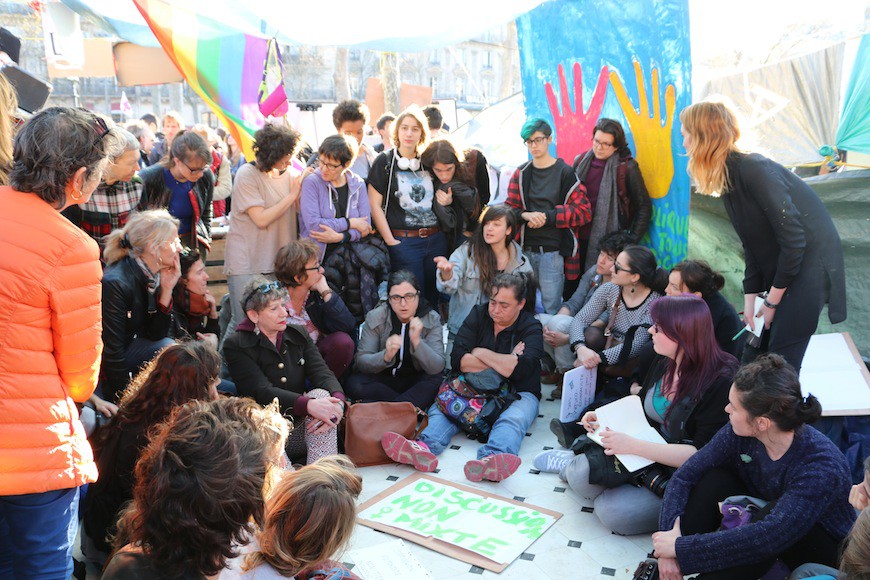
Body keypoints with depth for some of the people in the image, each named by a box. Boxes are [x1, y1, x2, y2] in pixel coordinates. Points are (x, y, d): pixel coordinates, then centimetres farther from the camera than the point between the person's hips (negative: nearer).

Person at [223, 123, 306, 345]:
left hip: (276, 261, 6)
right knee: (243, 323, -4)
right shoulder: (247, 175, -10)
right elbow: (261, 219, -16)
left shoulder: (288, 174, 8)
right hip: (246, 262, -6)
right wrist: (291, 195, -12)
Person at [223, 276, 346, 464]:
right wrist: (308, 405, -34)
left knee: (321, 394, -26)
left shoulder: (299, 334, 10)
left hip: (304, 430, 4)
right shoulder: (235, 346, -4)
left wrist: (338, 401, -28)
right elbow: (262, 392, -18)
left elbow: (322, 373, -4)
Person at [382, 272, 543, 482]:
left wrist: (481, 353, -10)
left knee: (513, 419, -35)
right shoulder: (479, 314, 5)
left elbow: (519, 369, -23)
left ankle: (490, 460, -65)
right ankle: (424, 448, -53)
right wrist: (503, 363, -13)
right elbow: (458, 359, -7)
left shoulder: (531, 327, -4)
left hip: (518, 393, -3)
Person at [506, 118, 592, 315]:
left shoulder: (565, 173, -2)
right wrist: (527, 215, -13)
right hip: (525, 249, 4)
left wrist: (548, 217, -13)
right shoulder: (521, 173, 10)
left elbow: (583, 212, -6)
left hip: (553, 250, -4)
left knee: (551, 307, -2)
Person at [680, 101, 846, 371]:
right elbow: (753, 247, 8)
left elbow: (793, 240, -22)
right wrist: (750, 299, 4)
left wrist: (773, 300, -13)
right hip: (778, 268, 9)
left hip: (810, 265, -9)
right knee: (752, 357, 9)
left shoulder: (754, 171, -23)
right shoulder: (728, 178, 5)